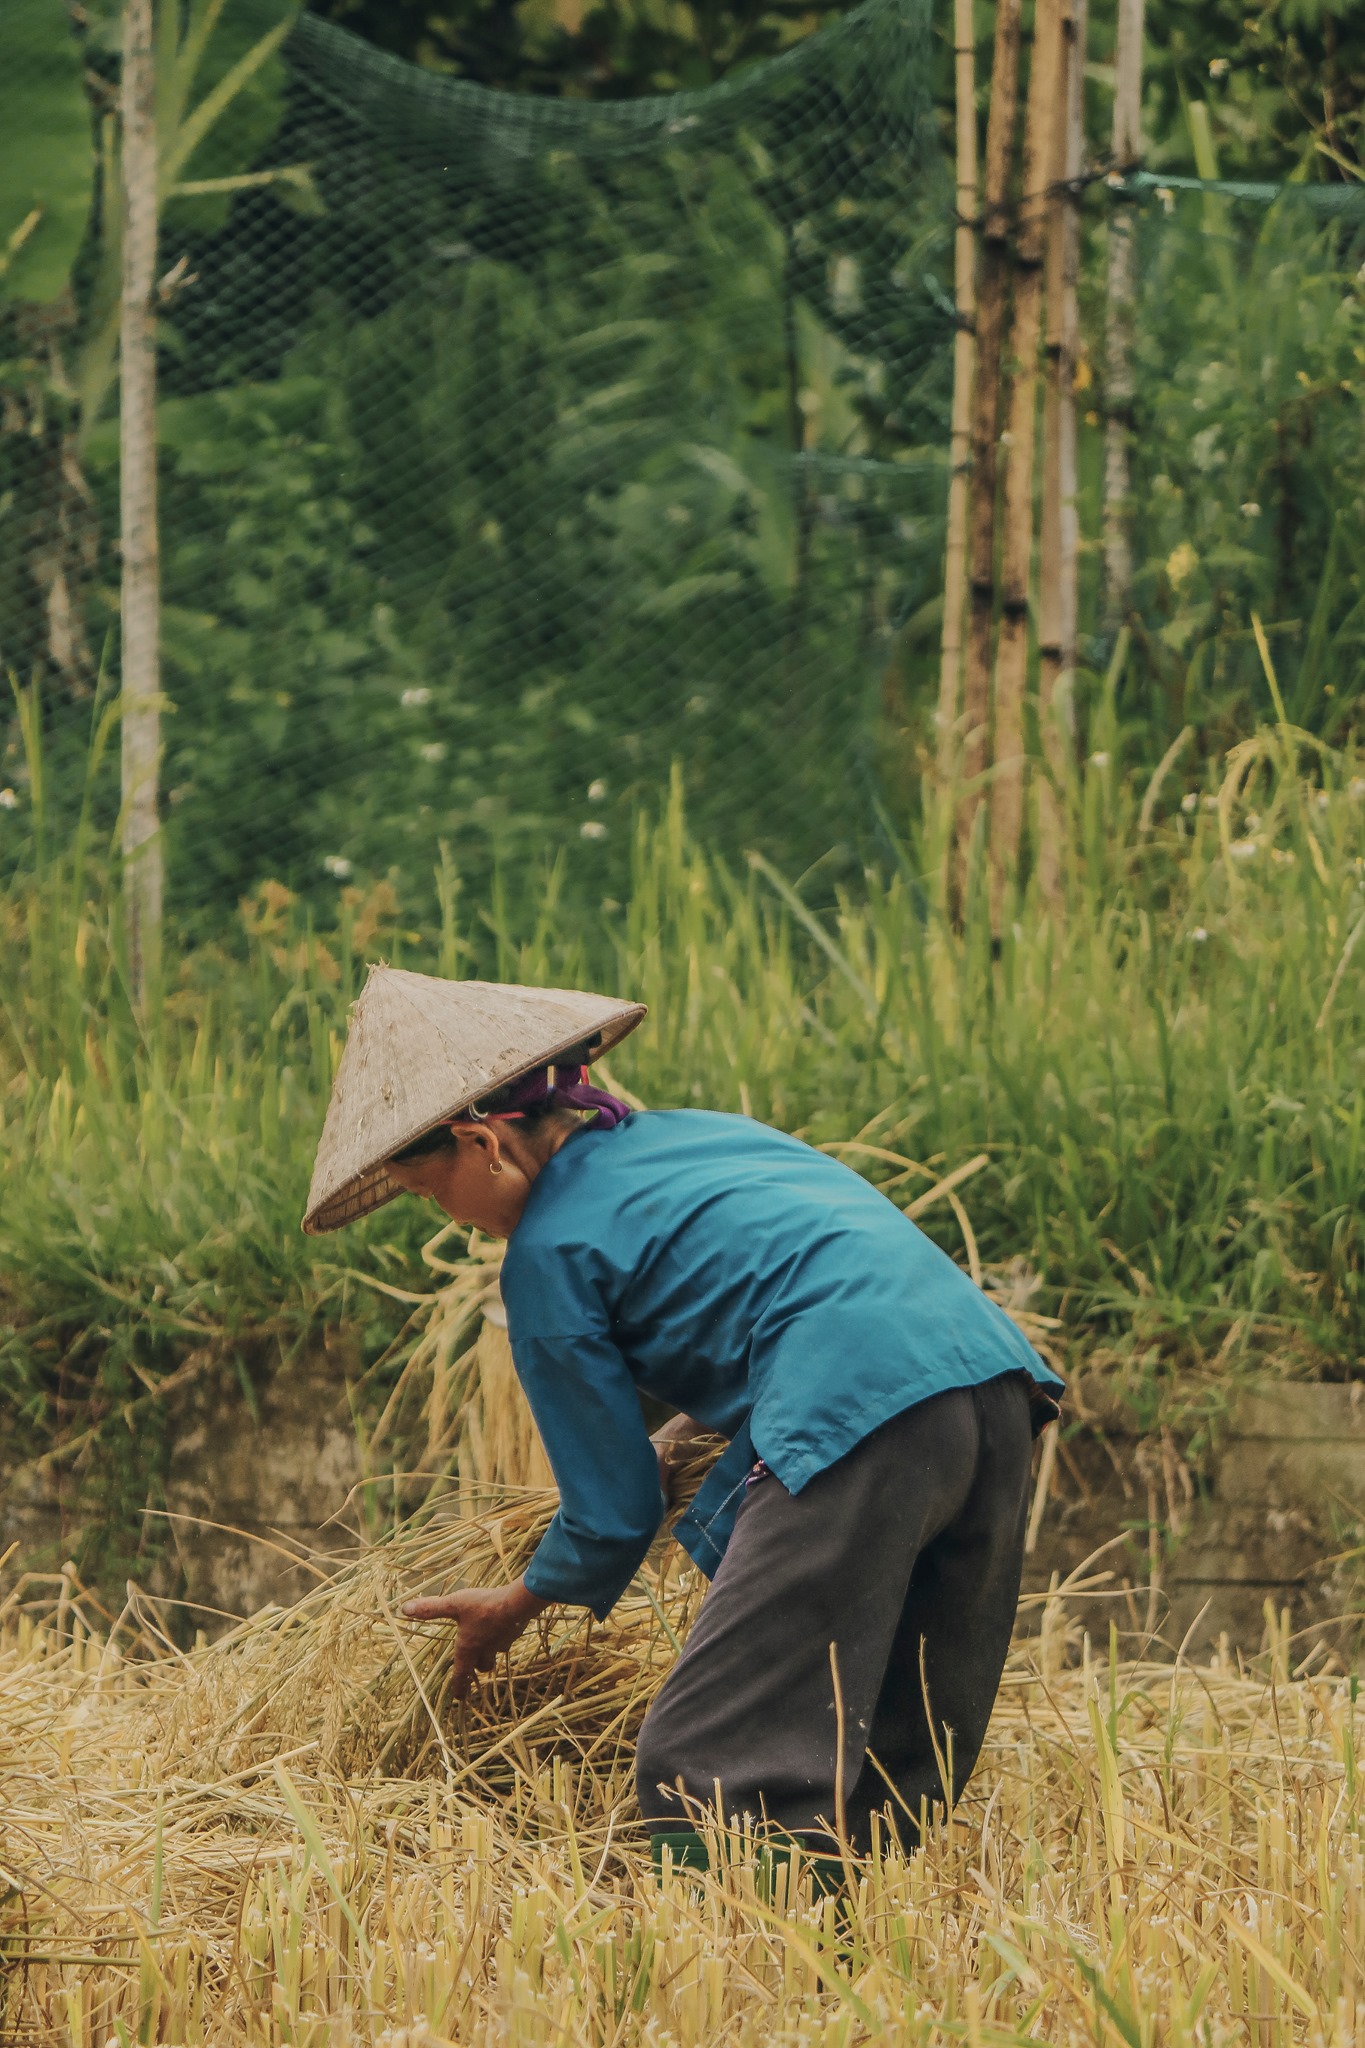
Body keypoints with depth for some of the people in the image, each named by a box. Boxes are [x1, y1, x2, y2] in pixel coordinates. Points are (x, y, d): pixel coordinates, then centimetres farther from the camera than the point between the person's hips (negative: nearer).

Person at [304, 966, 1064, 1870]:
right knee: (898, 1775, 14)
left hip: (859, 1421, -9)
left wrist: (517, 1607, 28)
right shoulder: (691, 1134, 27)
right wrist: (689, 1436, 34)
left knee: (704, 1775, -8)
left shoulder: (550, 1253, 5)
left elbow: (614, 1514, 10)